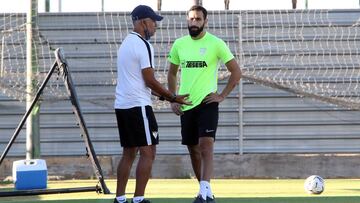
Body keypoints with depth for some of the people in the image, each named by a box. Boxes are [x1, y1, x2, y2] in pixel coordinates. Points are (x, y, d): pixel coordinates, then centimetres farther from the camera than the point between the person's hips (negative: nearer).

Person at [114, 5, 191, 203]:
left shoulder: (126, 43, 17)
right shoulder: (143, 45, -12)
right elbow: (149, 80, -13)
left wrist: (165, 95, 19)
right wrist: (173, 97, -4)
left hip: (122, 105, 10)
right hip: (138, 105, -10)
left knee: (128, 153, 13)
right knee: (147, 152, -6)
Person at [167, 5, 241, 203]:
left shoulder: (216, 44, -6)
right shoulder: (179, 44, 7)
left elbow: (236, 72, -2)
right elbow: (172, 73, 19)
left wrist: (222, 96, -7)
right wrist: (173, 100, 9)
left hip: (207, 103, -5)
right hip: (186, 105, 5)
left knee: (206, 144, -18)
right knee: (193, 149, 10)